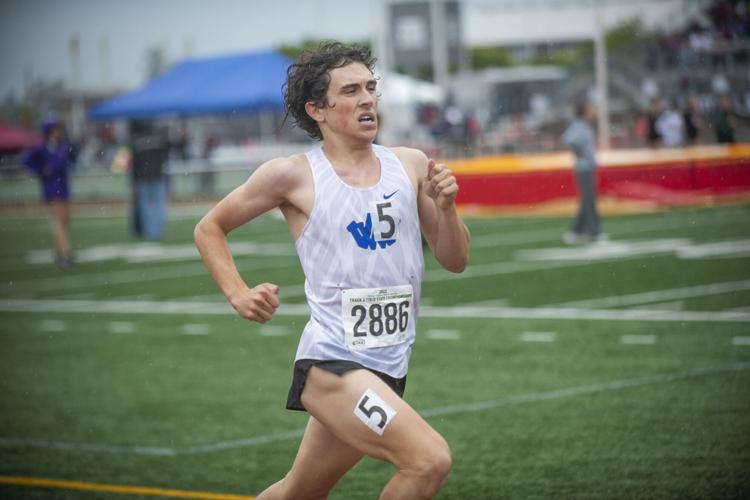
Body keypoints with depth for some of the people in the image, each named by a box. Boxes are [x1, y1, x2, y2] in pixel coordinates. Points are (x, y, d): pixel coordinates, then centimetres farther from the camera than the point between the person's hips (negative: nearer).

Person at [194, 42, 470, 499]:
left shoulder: (411, 165, 7)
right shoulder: (292, 176, -5)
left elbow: (455, 261, 10)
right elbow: (209, 228, 8)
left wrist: (446, 206, -9)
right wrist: (239, 295, -7)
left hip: (389, 366, 6)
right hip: (332, 361, -6)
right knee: (430, 459, -25)